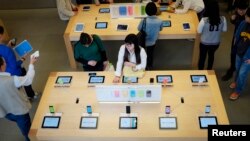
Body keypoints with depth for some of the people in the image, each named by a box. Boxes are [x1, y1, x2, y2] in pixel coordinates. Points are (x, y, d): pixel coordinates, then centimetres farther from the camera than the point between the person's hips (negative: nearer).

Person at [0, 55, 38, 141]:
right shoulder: (11, 80, -33)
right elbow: (28, 79, -18)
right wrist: (31, 64, -4)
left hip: (7, 113, 6)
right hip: (19, 111, -6)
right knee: (28, 133, 18)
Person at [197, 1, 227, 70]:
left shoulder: (204, 20, -28)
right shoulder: (223, 19, -18)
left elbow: (199, 31, -15)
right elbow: (224, 30, -2)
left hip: (204, 43, -3)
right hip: (216, 43, 3)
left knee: (202, 57, 20)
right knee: (211, 55, 29)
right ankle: (209, 70, 50)